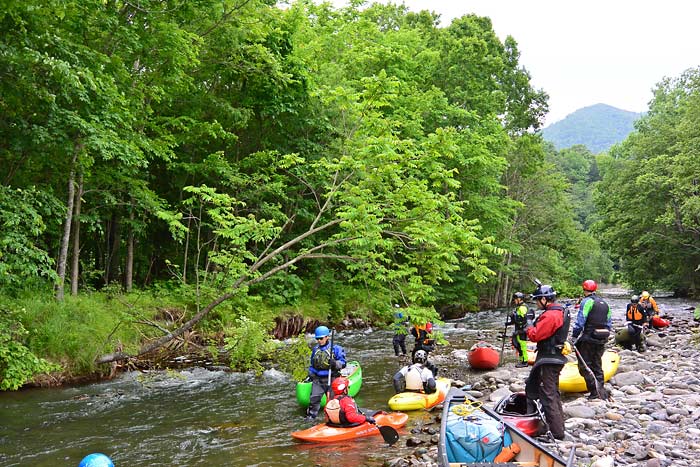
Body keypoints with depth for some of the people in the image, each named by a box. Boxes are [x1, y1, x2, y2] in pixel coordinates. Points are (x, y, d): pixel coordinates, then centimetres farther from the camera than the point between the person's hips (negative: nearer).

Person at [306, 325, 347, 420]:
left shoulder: (335, 348, -4)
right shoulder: (315, 349, 13)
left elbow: (343, 363, -7)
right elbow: (312, 365, 24)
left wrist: (335, 363, -26)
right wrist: (311, 374, 12)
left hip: (332, 379, -4)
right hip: (318, 380, 4)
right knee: (314, 399, -1)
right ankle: (310, 417, 8)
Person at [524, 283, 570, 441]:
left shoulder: (550, 315, -23)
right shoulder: (561, 311, 10)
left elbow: (535, 336, -22)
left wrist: (529, 326, -5)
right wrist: (534, 326, 5)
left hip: (548, 360, -11)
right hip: (556, 358, 11)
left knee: (547, 396, -6)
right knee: (554, 393, 20)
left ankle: (556, 432, -4)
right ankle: (559, 427, 30)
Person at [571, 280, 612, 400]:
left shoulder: (587, 301, -9)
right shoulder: (604, 303, 15)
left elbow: (580, 321, -16)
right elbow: (609, 323, 16)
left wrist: (574, 336, -11)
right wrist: (605, 338, 21)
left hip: (588, 339, -8)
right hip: (601, 339, 8)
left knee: (584, 366, -2)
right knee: (597, 366, 16)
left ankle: (595, 391, -10)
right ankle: (601, 392, 17)